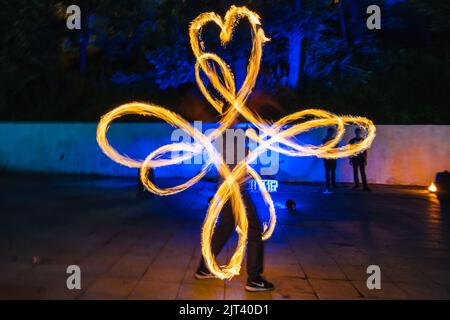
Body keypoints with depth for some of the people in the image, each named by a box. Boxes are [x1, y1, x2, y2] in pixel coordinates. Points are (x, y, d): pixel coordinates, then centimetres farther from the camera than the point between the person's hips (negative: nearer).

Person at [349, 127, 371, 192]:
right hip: (354, 158, 1)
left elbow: (365, 151, 5)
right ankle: (356, 184, 19)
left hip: (361, 158, -1)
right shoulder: (352, 140, 3)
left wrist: (366, 159, 0)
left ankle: (365, 186, -7)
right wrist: (350, 159, 2)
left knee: (363, 172, -5)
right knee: (355, 172, 7)